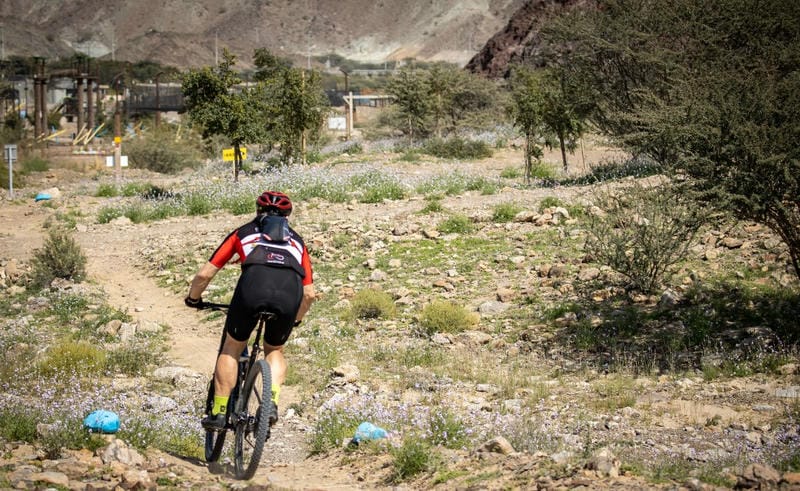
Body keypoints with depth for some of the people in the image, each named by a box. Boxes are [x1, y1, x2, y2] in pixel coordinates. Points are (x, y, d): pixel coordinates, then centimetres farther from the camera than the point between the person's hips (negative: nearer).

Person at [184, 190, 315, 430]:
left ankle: (219, 412, 15)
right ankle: (272, 403, 6)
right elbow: (309, 293, 31)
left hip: (252, 285, -1)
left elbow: (205, 274, 27)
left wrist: (193, 298, 46)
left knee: (232, 348, 20)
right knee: (275, 351, 26)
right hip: (290, 293, 2)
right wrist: (295, 321, 49)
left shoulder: (244, 232, 32)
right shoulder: (296, 240, 37)